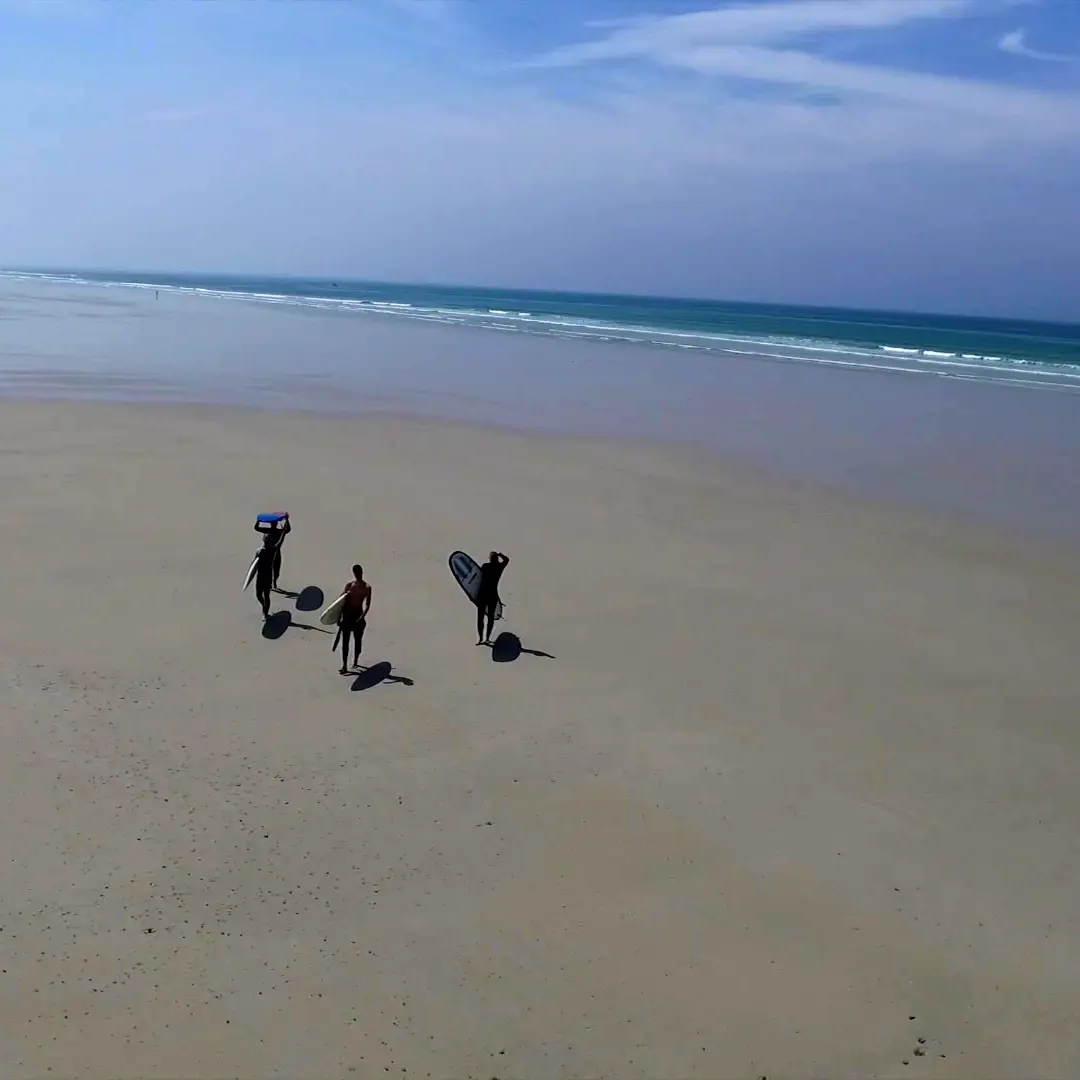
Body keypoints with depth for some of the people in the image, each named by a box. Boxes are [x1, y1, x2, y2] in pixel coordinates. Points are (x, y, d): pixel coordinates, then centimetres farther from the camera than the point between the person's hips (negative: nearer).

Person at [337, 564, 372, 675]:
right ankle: (344, 664, -5)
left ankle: (355, 661, 25)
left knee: (358, 639, 9)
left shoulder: (367, 587, -3)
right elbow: (342, 600, 4)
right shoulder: (349, 584, 2)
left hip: (358, 615, -1)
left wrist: (362, 616, -20)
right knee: (345, 640, -3)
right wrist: (339, 617, -3)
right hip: (347, 615, 1)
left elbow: (367, 604, -7)